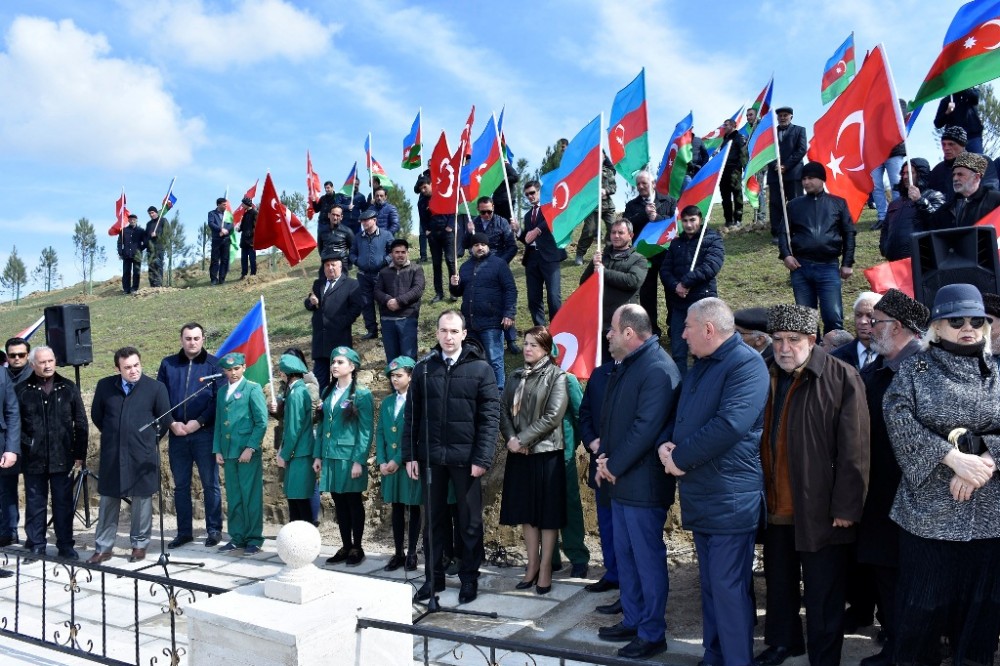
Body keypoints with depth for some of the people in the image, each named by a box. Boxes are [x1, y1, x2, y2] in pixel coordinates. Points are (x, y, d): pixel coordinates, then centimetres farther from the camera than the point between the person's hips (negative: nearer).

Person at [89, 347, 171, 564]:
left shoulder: (155, 388, -5)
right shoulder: (105, 386, 3)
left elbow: (165, 419, 3)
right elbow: (96, 415, 16)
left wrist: (150, 440, 7)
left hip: (142, 455, -2)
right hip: (111, 454, 3)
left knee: (142, 500, 6)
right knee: (108, 501, 9)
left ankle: (140, 545, 19)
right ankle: (103, 548, 19)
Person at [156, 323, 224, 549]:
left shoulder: (213, 364, 0)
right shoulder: (168, 364, 9)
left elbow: (219, 399, -5)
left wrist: (199, 422, -13)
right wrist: (172, 423, -6)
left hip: (205, 433, -3)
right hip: (176, 434, 3)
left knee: (210, 484, 2)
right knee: (180, 485, 10)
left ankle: (214, 530, 11)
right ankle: (184, 531, 20)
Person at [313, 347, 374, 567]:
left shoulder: (361, 394, -7)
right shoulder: (328, 392, 12)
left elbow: (366, 431, -10)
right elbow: (323, 425, 15)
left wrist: (359, 461, -15)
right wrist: (317, 455, 10)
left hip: (350, 457, -6)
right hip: (330, 456, 6)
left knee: (354, 502, 4)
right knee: (339, 503, 11)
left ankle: (357, 548, 15)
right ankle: (345, 547, 21)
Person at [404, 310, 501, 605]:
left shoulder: (480, 368, -3)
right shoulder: (423, 368, 5)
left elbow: (490, 417, -6)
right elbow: (412, 415, 7)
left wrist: (482, 458, -11)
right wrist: (410, 455, 2)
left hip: (465, 458, -2)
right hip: (430, 457, 3)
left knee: (470, 522, 9)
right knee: (433, 520, 12)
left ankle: (469, 578, 23)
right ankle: (434, 577, 25)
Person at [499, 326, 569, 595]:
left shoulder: (556, 376, -5)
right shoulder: (516, 376, 13)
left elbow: (553, 416, -14)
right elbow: (503, 409, 6)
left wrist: (524, 440, -14)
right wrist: (510, 438, -10)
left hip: (546, 452, -5)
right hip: (519, 453, 6)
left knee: (547, 512, 3)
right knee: (525, 511, 11)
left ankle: (545, 568, 13)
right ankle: (532, 564, 22)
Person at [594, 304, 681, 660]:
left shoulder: (659, 370, -18)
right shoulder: (625, 366, 12)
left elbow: (646, 429, -23)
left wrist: (613, 466, -15)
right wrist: (605, 458, 3)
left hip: (643, 484, -10)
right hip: (621, 481, 10)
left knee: (648, 560, 3)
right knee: (625, 556, 18)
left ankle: (652, 633, 16)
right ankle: (632, 620, 33)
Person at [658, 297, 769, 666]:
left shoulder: (746, 364, -14)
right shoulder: (700, 365, 16)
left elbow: (730, 425, -26)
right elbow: (681, 415, 19)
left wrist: (680, 457, -17)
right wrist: (666, 443, -3)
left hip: (730, 498, -9)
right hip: (700, 495, 9)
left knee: (728, 588, -2)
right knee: (710, 585, 18)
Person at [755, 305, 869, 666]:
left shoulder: (841, 378, -10)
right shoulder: (767, 378, 6)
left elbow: (854, 450, -12)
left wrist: (846, 507, -14)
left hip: (820, 510, -5)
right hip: (775, 507, 6)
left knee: (823, 595, 8)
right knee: (779, 583, 20)